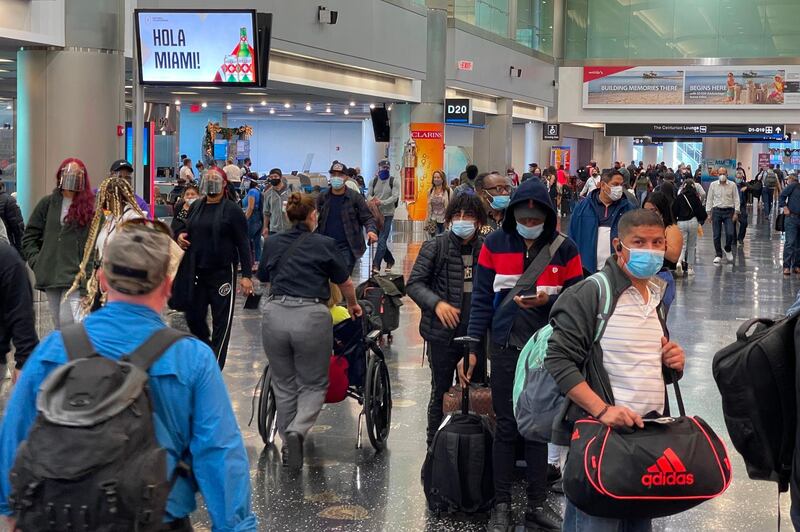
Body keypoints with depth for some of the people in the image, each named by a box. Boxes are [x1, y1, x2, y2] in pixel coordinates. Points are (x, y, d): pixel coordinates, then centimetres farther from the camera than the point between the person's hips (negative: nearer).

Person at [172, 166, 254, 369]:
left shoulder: (231, 210, -6)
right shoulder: (195, 207, 10)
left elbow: (243, 243, -8)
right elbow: (179, 223, 27)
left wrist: (246, 275, -13)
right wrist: (179, 234, 2)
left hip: (223, 273, -5)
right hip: (196, 272, 5)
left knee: (221, 322, 1)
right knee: (193, 317, 9)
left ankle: (214, 367, 8)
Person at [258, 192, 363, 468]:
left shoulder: (272, 243, 12)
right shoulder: (325, 244, 3)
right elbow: (345, 283, 10)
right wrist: (353, 305, 31)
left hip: (275, 315, 3)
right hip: (311, 316, -3)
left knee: (284, 384, 17)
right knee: (313, 384, 10)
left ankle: (287, 444, 23)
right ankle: (297, 430, -14)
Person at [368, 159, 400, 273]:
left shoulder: (394, 181, -2)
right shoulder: (373, 181, 10)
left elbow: (395, 197, -10)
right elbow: (370, 194, 6)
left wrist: (382, 202, -24)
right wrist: (372, 200, -18)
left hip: (387, 214, -4)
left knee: (382, 240, -10)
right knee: (380, 239, 11)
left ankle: (376, 265, -10)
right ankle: (389, 260, 29)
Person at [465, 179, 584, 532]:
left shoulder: (564, 249, -2)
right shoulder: (495, 244, 0)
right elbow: (481, 300, 2)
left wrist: (547, 301, -18)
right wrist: (472, 348, -2)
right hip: (506, 347, 0)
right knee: (506, 426, 6)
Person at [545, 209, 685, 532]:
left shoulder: (656, 299, 18)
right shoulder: (589, 294, -8)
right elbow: (559, 361, -16)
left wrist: (673, 364, 8)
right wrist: (602, 410, -25)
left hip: (652, 435, 8)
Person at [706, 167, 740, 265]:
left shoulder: (732, 185, 2)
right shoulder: (713, 185, 5)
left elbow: (736, 199, 3)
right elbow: (709, 199, 7)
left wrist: (736, 213, -4)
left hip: (729, 211, -1)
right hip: (717, 211, 1)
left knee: (730, 233, -10)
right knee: (716, 235, 2)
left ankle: (728, 250, 17)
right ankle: (718, 255, 12)